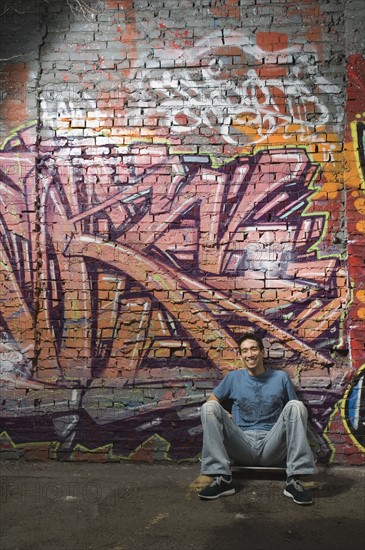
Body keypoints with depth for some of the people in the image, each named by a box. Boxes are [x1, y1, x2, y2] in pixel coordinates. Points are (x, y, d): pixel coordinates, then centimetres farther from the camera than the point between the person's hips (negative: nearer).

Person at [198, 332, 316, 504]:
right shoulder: (233, 377, 12)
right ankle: (222, 479, -23)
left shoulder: (281, 377, 11)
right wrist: (222, 416, -5)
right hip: (241, 445, 1)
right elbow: (211, 400, 17)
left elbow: (297, 413, 15)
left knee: (295, 406, -24)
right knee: (209, 407, -20)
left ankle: (294, 480, -26)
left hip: (272, 447, -1)